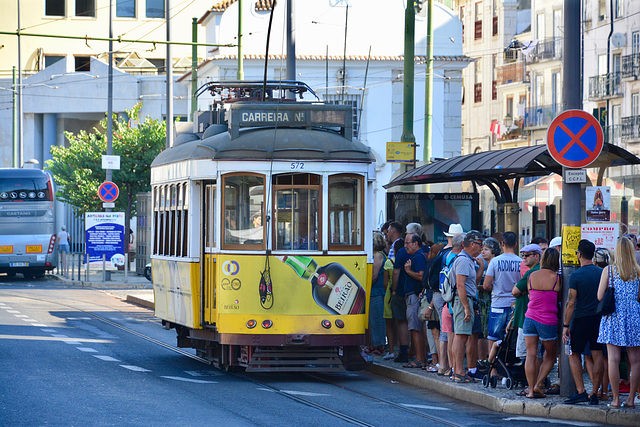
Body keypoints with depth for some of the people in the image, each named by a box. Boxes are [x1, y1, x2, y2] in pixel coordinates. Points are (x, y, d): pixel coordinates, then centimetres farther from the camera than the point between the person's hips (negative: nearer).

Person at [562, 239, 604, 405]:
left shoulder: (576, 275, -10)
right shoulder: (602, 273, 4)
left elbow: (571, 303, -11)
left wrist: (566, 326, -6)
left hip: (581, 319, -4)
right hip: (600, 319, 4)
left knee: (574, 354, 8)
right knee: (597, 356, 5)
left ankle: (581, 391, -1)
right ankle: (594, 394, 5)